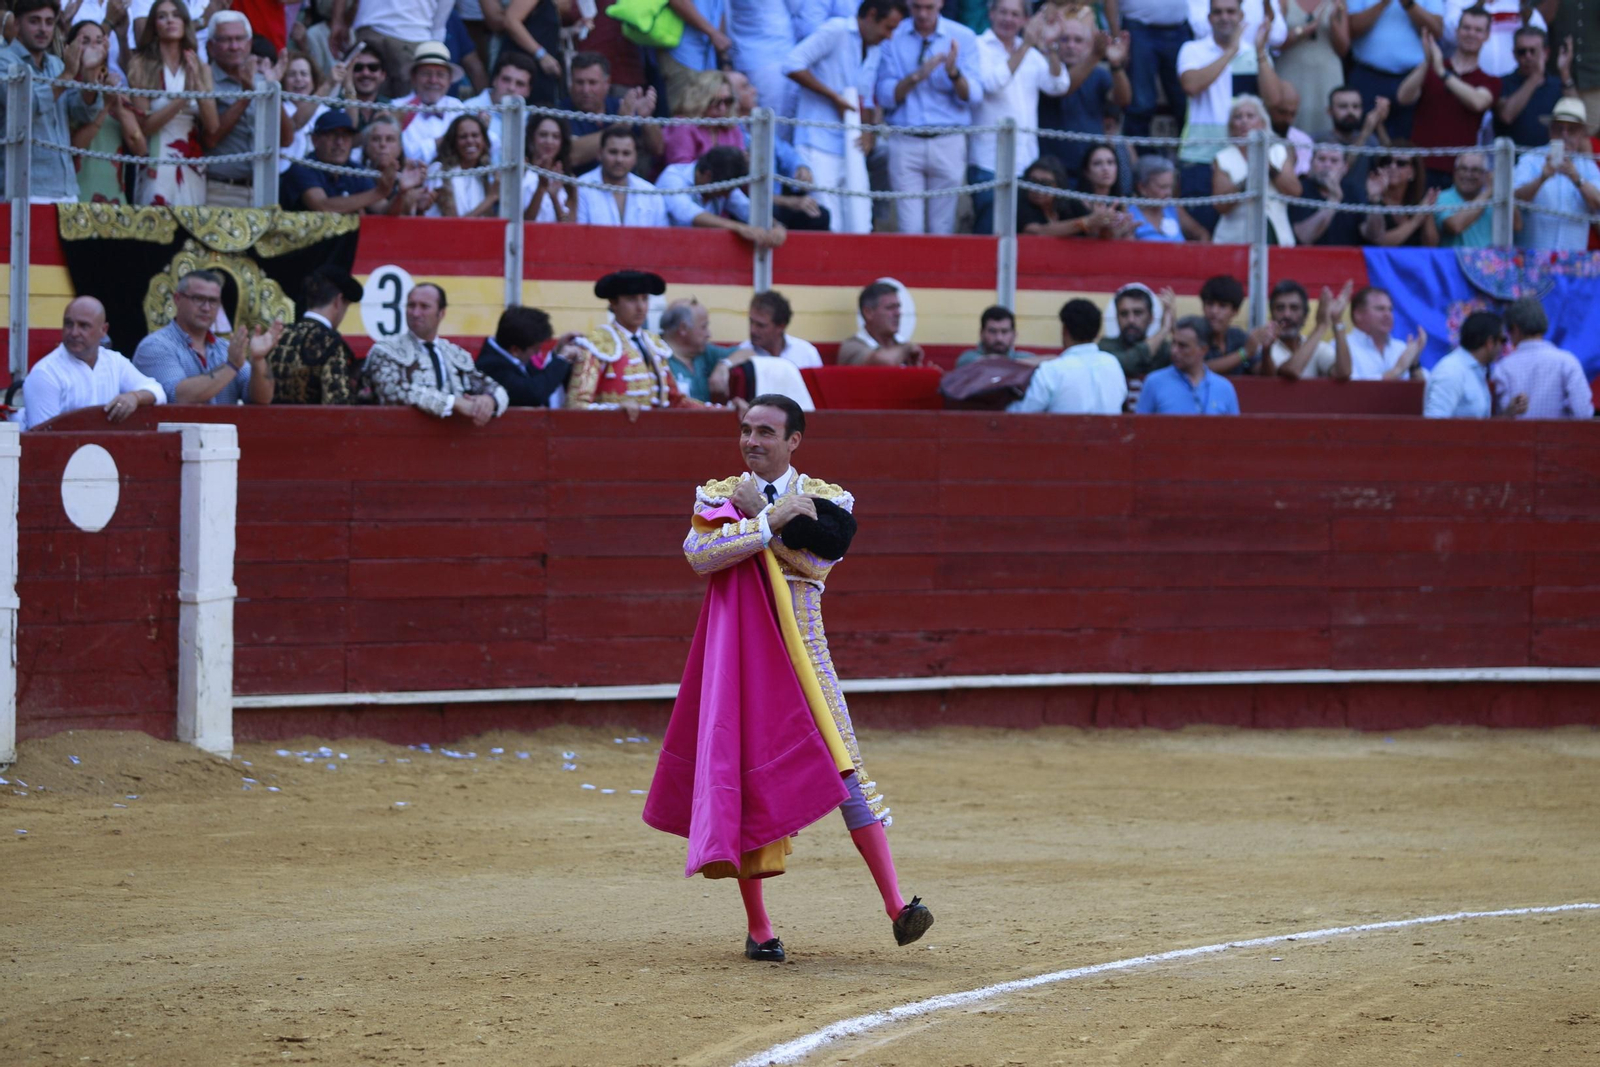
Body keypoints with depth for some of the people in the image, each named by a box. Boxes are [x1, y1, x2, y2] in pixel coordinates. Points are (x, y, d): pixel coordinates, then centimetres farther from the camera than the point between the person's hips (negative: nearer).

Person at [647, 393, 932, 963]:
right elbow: (699, 553, -12)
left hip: (802, 656, -1)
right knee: (745, 780, -1)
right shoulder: (719, 495, 8)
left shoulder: (825, 498, 6)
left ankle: (897, 906, -16)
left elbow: (824, 549, -17)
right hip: (737, 656, 1)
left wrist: (757, 513, -12)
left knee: (844, 772, -11)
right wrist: (772, 520, -16)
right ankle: (758, 928, 7)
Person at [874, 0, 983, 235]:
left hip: (948, 143, 0)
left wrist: (954, 72, -22)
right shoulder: (893, 37, 4)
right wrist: (917, 76, -17)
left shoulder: (963, 37, 4)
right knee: (910, 228, -7)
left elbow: (972, 96, -3)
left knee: (942, 229, 0)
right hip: (905, 143, 0)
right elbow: (886, 97, -2)